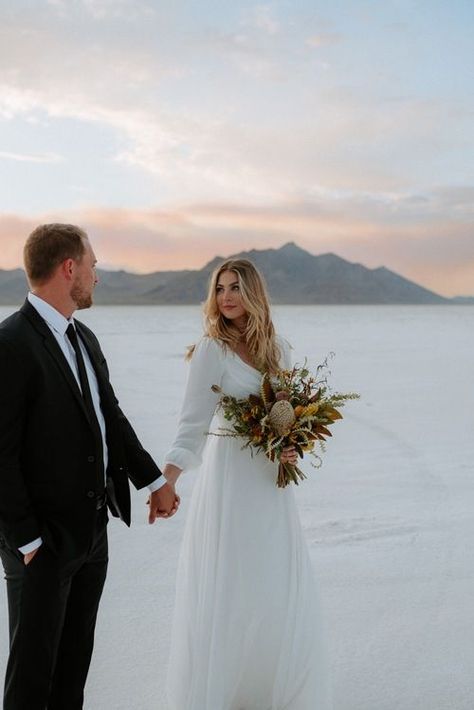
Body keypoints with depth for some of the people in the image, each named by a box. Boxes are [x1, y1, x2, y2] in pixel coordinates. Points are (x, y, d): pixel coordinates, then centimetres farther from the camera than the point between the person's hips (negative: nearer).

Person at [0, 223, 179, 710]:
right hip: (43, 541, -8)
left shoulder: (84, 338, 8)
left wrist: (155, 480, 16)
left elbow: (111, 418, 17)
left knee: (76, 657, 20)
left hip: (92, 531, 8)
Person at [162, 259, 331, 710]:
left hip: (272, 484, 5)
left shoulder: (278, 348, 8)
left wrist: (292, 447, -4)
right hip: (229, 481, -5)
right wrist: (166, 479, -27)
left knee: (280, 591, 9)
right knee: (225, 592, 0)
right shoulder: (212, 349, -9)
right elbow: (193, 423, -14)